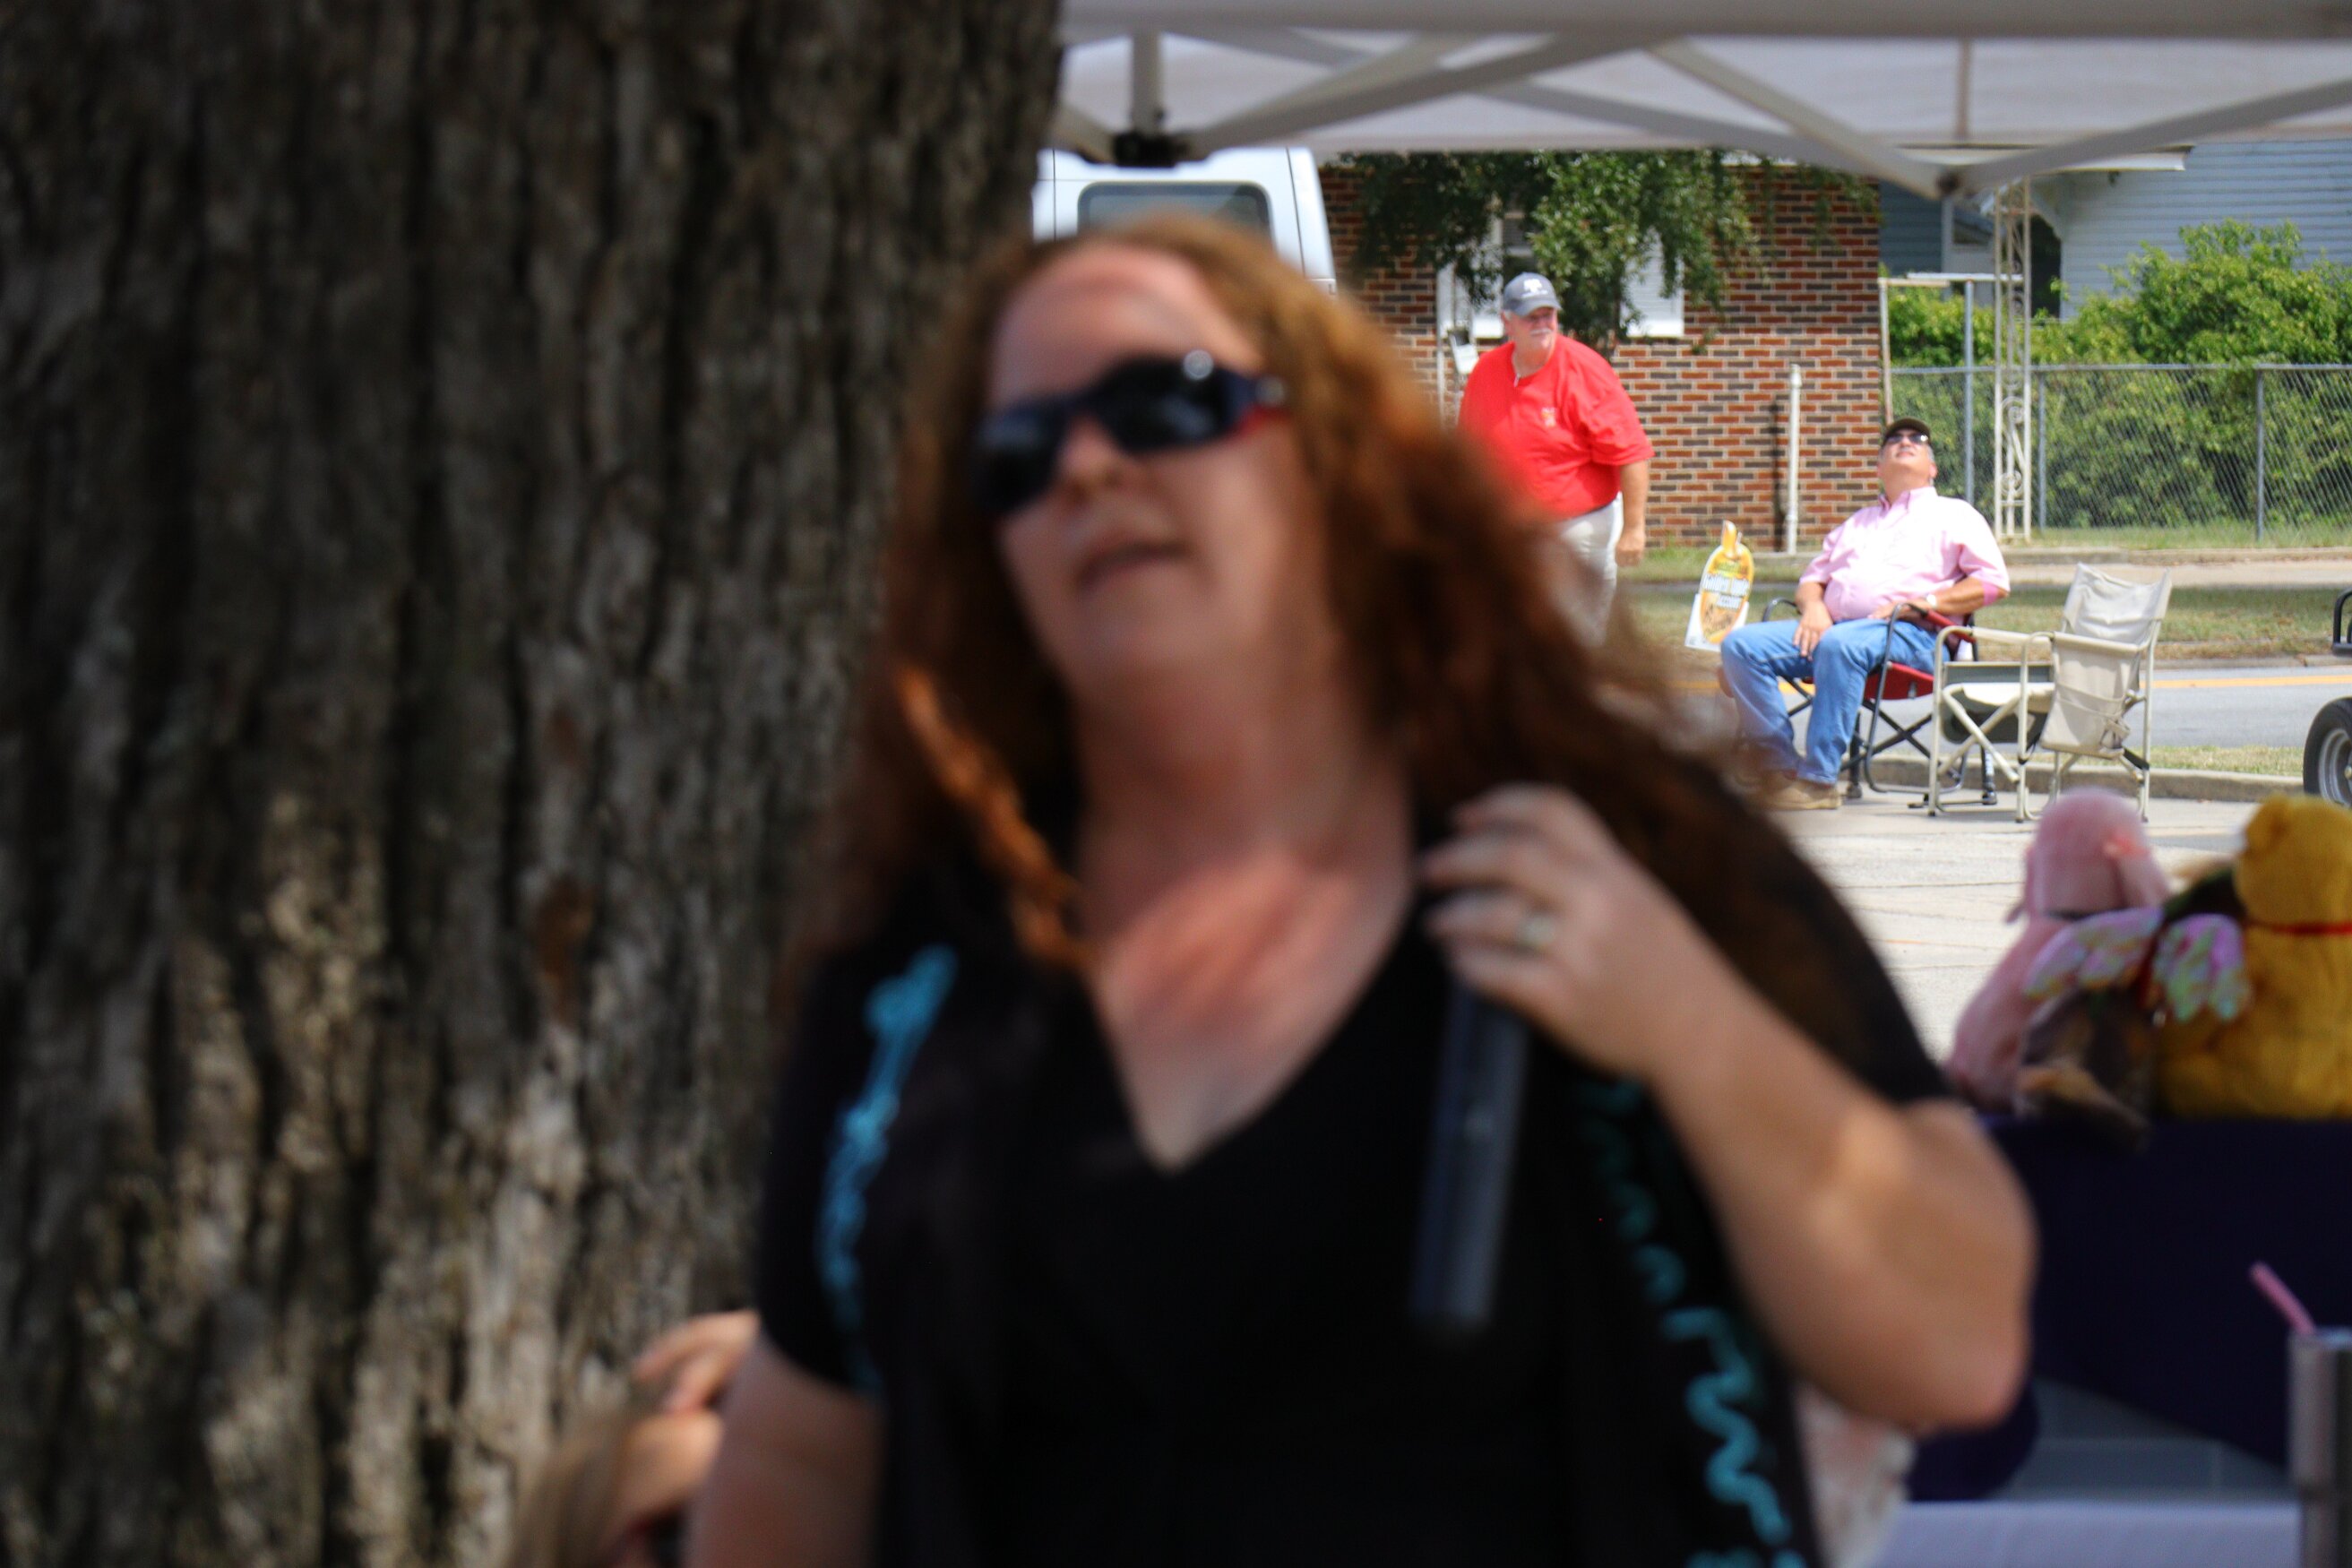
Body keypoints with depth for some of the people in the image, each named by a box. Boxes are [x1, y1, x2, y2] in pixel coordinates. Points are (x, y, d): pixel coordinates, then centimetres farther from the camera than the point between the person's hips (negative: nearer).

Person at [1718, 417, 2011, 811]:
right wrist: (1812, 605, 4)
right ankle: (1780, 766, -23)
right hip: (1830, 625, 6)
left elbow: (1993, 582, 5)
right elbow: (1813, 577, 30)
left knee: (1840, 646, -41)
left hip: (1910, 634, -6)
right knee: (1741, 645, -19)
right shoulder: (1857, 523, 37)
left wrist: (1918, 604, -7)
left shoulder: (1954, 515, 19)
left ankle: (1818, 779, -40)